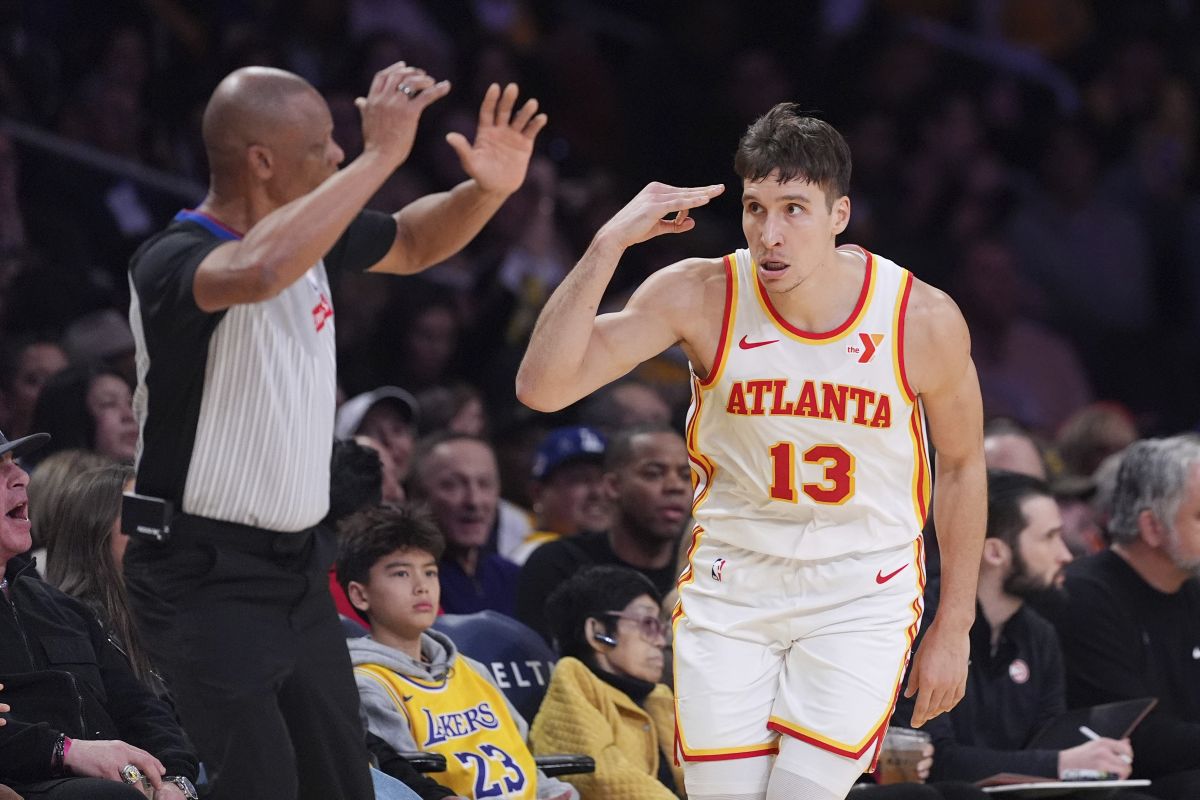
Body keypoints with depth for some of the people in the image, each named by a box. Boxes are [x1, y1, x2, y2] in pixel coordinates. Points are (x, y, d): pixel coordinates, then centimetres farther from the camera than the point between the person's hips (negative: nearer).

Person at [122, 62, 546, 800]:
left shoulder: (312, 230, 2)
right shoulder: (172, 262, -23)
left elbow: (413, 244, 21)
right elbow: (261, 270, -46)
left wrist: (487, 191, 0)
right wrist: (381, 157, -39)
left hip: (299, 559, 8)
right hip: (206, 573, -8)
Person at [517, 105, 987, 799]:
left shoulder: (923, 319, -13)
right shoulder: (701, 295, -13)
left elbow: (962, 464, 4)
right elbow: (542, 388, -20)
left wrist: (954, 628, 5)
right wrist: (609, 245, -29)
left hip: (861, 598, -1)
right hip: (731, 589, 1)